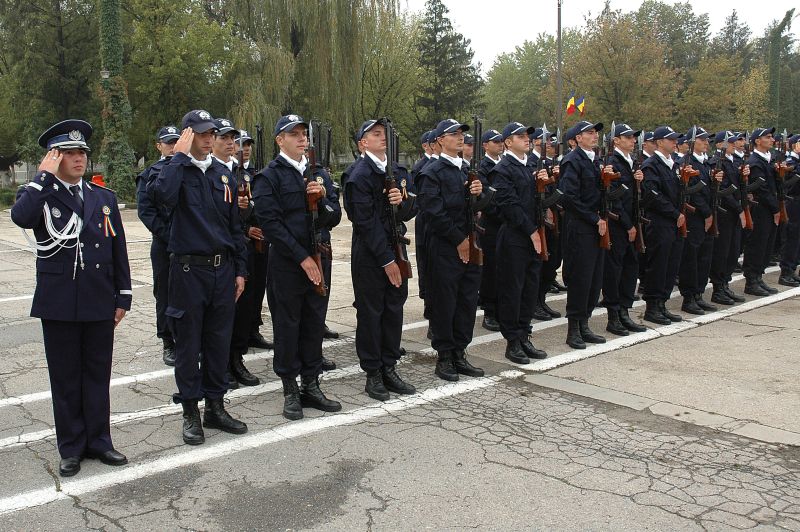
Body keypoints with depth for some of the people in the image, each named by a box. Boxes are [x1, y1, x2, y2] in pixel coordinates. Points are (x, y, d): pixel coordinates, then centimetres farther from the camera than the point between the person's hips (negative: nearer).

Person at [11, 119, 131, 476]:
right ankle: (71, 448, 21)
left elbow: (119, 250, 9)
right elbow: (20, 217, -25)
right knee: (65, 378, 8)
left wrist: (123, 298, 6)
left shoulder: (105, 198, 9)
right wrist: (46, 175, -16)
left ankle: (98, 441, 23)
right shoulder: (39, 195, 0)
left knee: (97, 375, 11)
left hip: (100, 303, 2)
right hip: (59, 304, -2)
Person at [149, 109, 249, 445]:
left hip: (223, 268, 5)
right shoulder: (176, 169, -3)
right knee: (188, 344, 5)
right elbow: (163, 196, -28)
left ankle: (215, 407, 24)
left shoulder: (224, 174, 10)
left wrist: (240, 270, 10)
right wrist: (180, 155, -18)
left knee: (219, 342, 11)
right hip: (189, 269, -4)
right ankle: (190, 412, 18)